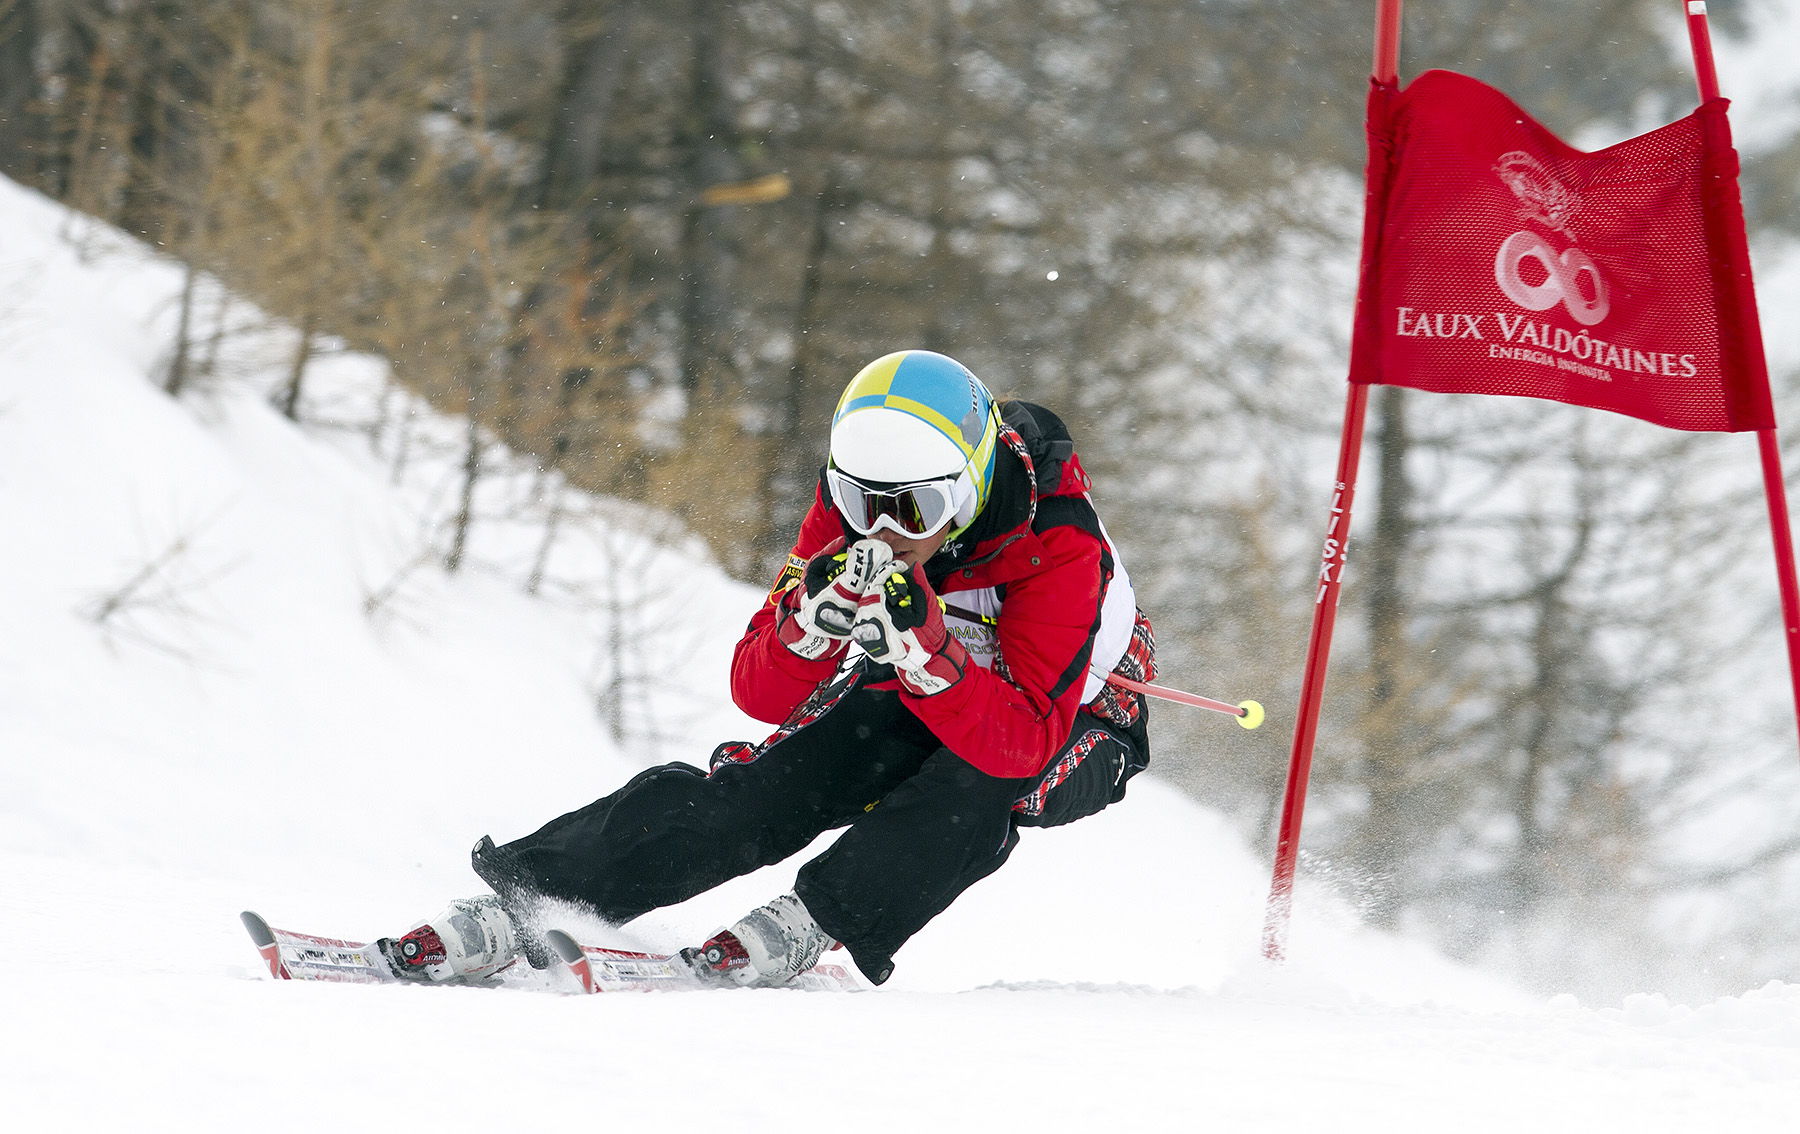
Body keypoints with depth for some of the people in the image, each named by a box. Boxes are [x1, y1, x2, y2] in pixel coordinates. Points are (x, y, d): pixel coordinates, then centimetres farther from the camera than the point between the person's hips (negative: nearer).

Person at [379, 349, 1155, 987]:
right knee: (758, 787, -19)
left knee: (971, 788, -38)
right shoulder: (848, 509, -20)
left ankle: (807, 927, -31)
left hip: (1070, 733, -3)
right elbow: (760, 693, -20)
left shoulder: (1060, 548, -35)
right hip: (910, 701, 4)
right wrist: (817, 618, -41)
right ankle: (525, 898, -21)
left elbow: (1020, 742, -41)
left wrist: (923, 646, -55)